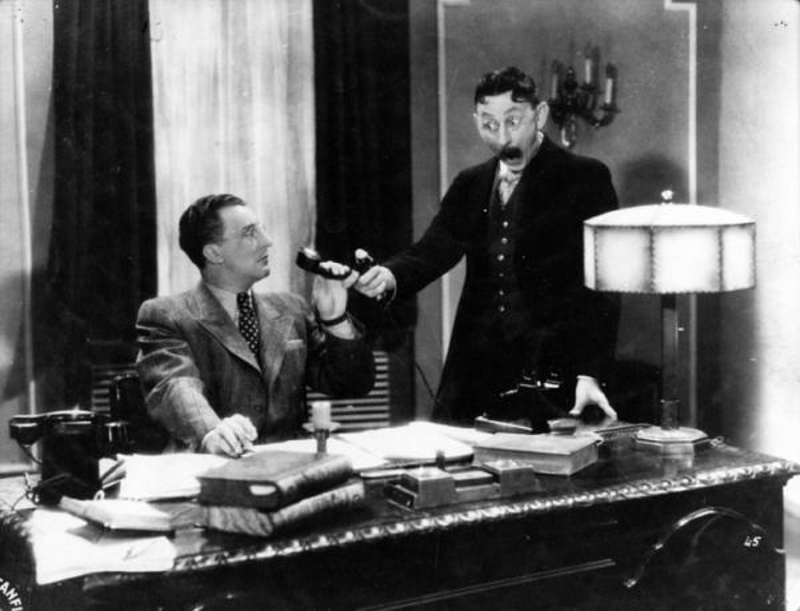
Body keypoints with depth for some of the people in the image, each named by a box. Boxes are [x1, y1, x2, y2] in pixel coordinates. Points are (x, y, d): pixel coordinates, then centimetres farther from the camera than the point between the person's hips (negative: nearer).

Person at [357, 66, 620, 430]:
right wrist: (388, 276, -18)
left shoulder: (585, 179, -1)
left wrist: (589, 375, -16)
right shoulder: (469, 186, 15)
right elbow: (433, 250, 4)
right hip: (474, 382, 4)